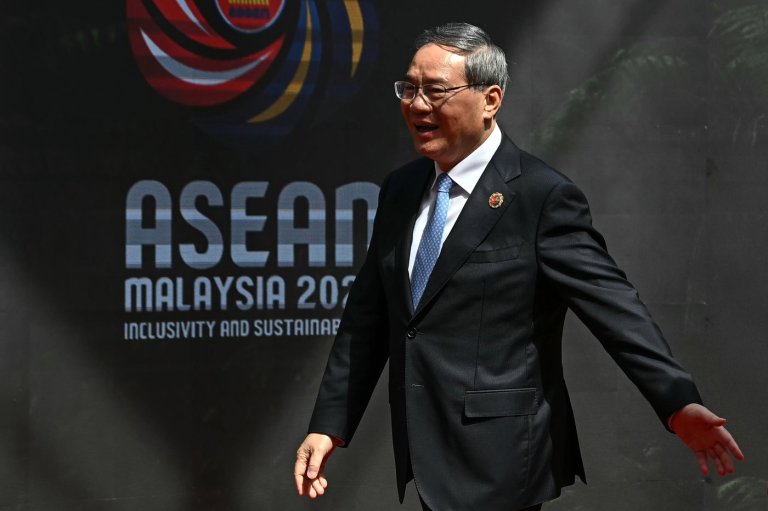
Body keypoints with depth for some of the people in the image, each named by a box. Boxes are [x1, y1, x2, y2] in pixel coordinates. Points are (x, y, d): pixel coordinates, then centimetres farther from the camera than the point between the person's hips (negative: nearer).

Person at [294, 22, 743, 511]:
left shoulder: (543, 196, -11)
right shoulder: (400, 191, 10)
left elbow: (613, 305, -17)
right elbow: (367, 320, 13)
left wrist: (680, 404, -28)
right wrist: (329, 425, 9)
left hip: (497, 463, -6)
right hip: (426, 454, 7)